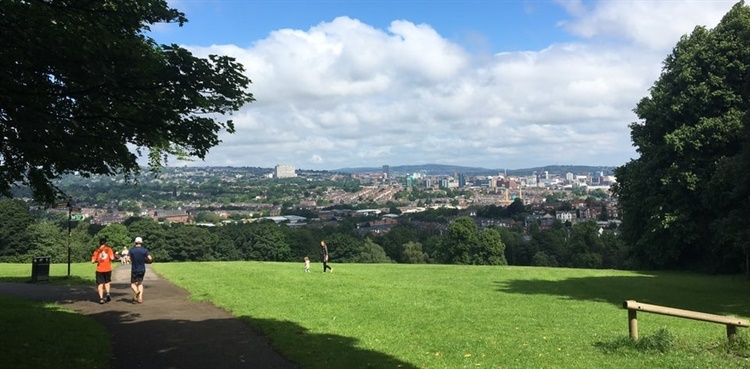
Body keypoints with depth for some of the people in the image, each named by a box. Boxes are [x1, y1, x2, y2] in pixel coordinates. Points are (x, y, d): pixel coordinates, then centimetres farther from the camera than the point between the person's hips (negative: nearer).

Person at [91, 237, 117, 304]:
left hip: (99, 270, 0)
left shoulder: (97, 250, 1)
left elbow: (93, 261, -3)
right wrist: (113, 256, 8)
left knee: (100, 284, 5)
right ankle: (107, 293, -1)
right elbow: (112, 258, -14)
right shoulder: (109, 249, -1)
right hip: (108, 269, 0)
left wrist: (97, 261, 16)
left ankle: (101, 298, -4)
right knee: (107, 282, 20)